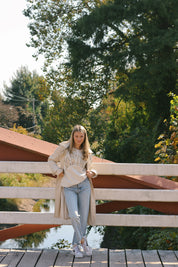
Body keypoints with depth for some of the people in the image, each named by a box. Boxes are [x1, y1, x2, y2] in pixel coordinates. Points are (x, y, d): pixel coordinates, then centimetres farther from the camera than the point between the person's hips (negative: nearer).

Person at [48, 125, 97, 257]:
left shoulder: (88, 153, 10)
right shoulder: (63, 147, 2)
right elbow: (52, 160, 14)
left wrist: (92, 173, 1)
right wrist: (58, 171, -1)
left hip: (84, 185, 3)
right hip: (68, 187, -2)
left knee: (83, 217, 1)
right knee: (74, 216, -18)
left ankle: (76, 245, 17)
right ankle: (83, 241, 1)